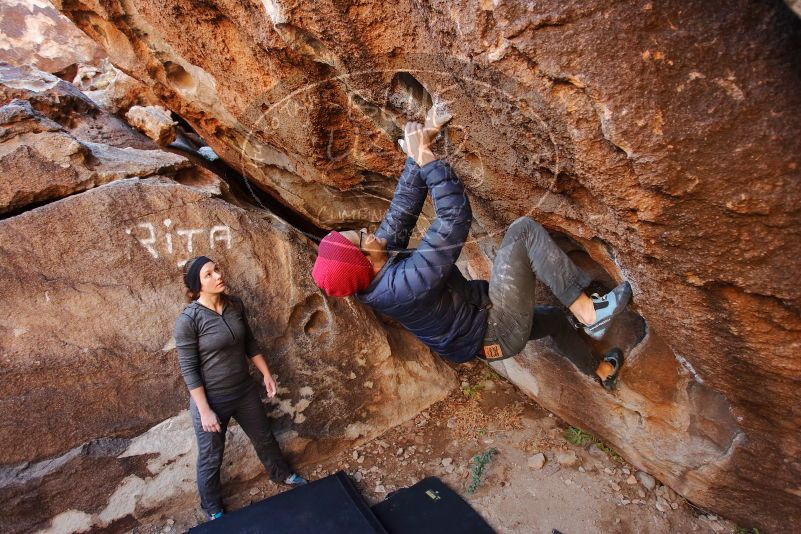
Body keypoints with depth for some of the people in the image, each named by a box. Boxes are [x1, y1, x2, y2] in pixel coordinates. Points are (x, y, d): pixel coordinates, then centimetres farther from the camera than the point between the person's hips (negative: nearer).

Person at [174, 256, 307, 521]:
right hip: (212, 399, -5)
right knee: (211, 458, 18)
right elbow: (189, 369, -18)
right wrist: (204, 410, -17)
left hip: (245, 390, 5)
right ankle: (212, 509, 45)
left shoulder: (235, 304, -7)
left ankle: (281, 474, 53)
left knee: (264, 438, 25)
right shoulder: (188, 319, -23)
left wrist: (266, 373, 8)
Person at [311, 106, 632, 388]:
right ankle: (587, 312, -9)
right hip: (499, 333, -9)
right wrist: (425, 158, -28)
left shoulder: (384, 254, -9)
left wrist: (420, 146, -11)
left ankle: (602, 371, 59)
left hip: (483, 334, 9)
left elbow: (404, 204, -7)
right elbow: (455, 217, -36)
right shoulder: (407, 283, -36)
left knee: (554, 318, 33)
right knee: (523, 230, -18)